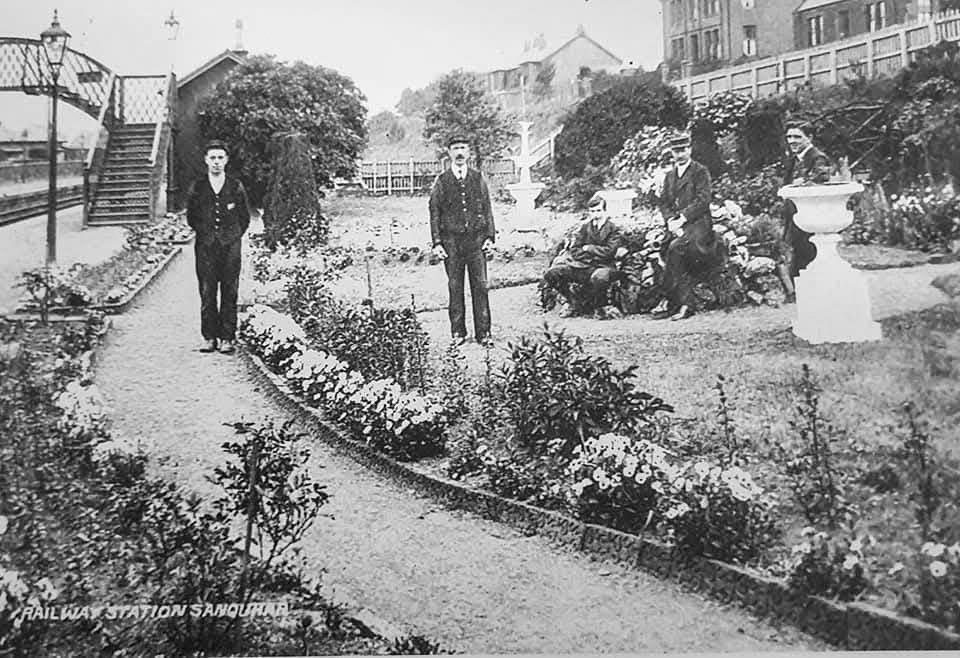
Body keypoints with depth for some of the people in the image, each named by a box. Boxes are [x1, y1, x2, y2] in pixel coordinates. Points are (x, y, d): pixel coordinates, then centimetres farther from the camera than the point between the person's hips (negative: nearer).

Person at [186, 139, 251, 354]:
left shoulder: (236, 187, 7)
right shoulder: (197, 188, 9)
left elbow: (245, 217, 12)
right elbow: (191, 217, 14)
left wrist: (234, 236, 4)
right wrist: (206, 233, 7)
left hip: (230, 246, 0)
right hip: (205, 247, 1)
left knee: (230, 293, -1)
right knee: (207, 293, -1)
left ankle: (227, 338, 3)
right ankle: (209, 337, 5)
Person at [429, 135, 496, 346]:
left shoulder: (478, 179, 9)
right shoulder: (441, 182, 4)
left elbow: (487, 209, 11)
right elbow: (434, 214, 4)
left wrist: (490, 236, 1)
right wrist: (437, 243, -4)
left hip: (476, 239, 1)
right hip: (451, 240, -1)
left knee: (480, 286, -1)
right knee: (455, 288, 3)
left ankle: (483, 333, 4)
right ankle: (458, 333, 11)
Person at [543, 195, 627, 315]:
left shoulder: (613, 229, 1)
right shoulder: (584, 227, 9)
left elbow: (609, 252, -12)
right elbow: (574, 251, 1)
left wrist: (589, 248, -6)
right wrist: (598, 254, -6)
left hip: (602, 266, -4)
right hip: (582, 265, 4)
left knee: (599, 278, -43)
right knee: (551, 274, -17)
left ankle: (599, 306, -10)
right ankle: (572, 302, 6)